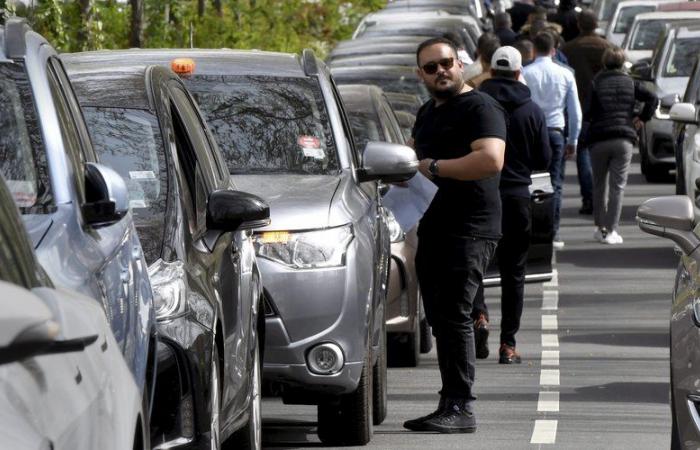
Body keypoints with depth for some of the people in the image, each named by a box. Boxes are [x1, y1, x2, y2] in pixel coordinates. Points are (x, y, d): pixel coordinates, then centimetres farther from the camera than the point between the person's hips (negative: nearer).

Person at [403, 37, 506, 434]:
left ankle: (462, 408, -14)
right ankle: (450, 405, 15)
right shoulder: (428, 112, 21)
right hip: (434, 229, 10)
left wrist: (434, 167, -18)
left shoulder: (479, 108, -9)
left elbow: (491, 160, -24)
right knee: (440, 319, 10)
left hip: (469, 231, -10)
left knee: (453, 315, -14)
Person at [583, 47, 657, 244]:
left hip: (599, 140, 0)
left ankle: (600, 227, 16)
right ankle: (611, 231, -6)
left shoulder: (596, 83, -1)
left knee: (599, 185, 14)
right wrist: (642, 117, 9)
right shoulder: (631, 83, 5)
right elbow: (652, 98, -4)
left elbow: (587, 113, -8)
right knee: (617, 187, 0)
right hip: (624, 139, 0)